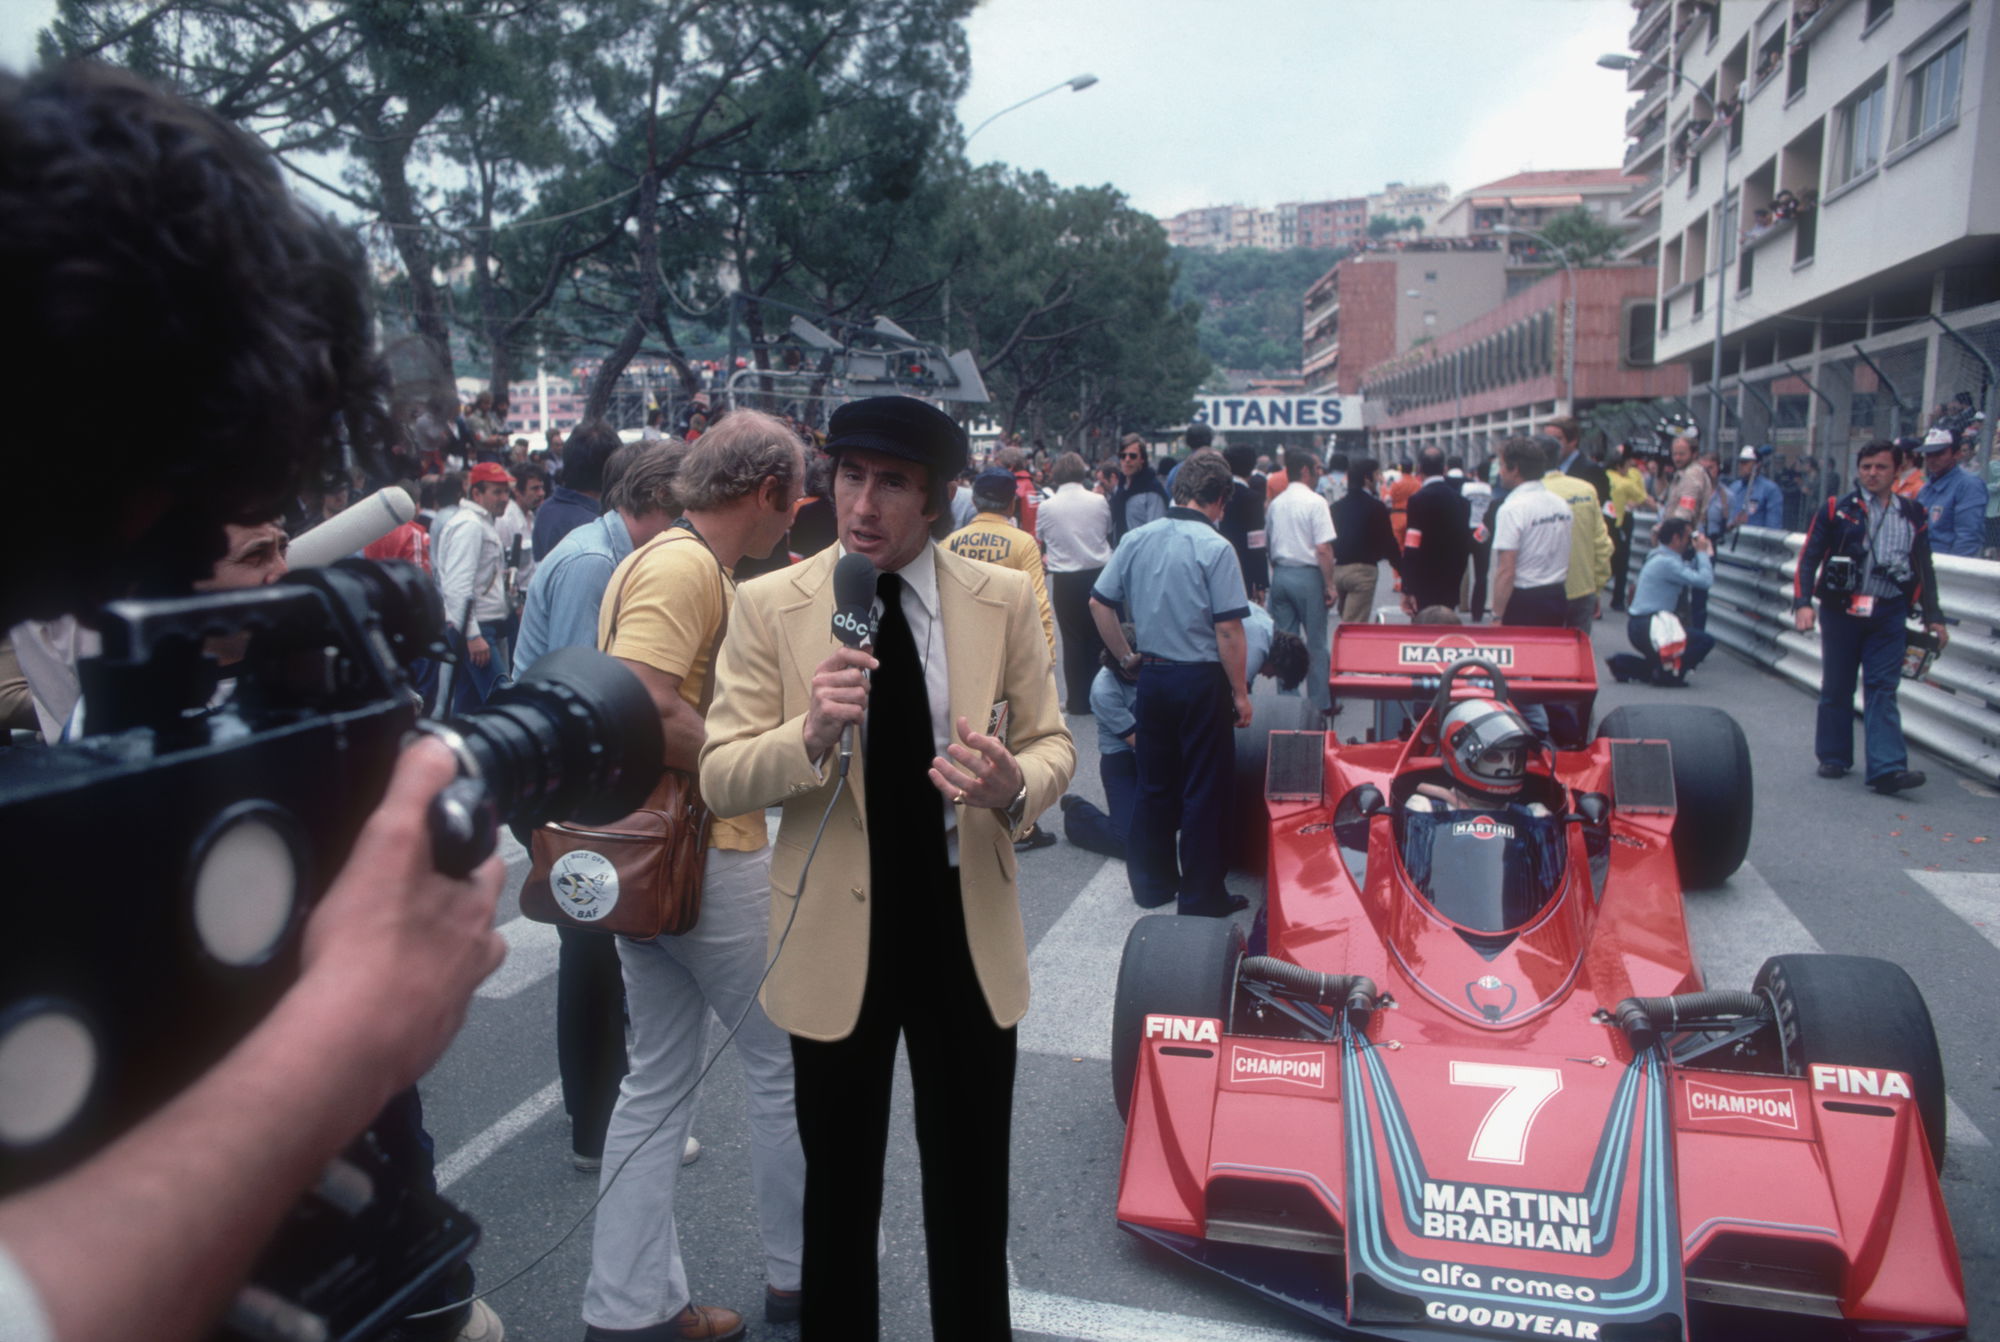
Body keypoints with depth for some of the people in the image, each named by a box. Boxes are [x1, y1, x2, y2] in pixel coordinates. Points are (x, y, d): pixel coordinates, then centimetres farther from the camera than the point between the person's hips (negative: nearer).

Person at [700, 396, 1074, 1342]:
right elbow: (719, 778, -9)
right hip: (836, 935, -1)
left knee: (971, 1192, 19)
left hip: (967, 929, 1)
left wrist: (1016, 784, -22)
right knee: (839, 1192, 19)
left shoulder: (1004, 600, -4)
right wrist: (810, 734, -29)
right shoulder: (768, 607, -8)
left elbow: (1053, 742, 2)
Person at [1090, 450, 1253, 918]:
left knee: (1154, 785, 17)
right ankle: (1200, 897, 14)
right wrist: (1240, 693, -8)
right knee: (1204, 791, 6)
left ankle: (1152, 883, 28)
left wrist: (1126, 655, 15)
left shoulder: (1136, 540, 1)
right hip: (1202, 680, -5)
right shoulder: (1215, 548, -15)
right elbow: (1228, 630, -16)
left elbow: (1099, 603, 5)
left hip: (1152, 675, 5)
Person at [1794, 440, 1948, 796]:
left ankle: (1887, 768, -10)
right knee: (1836, 687, 8)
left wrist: (1933, 616, 13)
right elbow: (1809, 557, -1)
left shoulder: (1913, 516, 10)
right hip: (1841, 610, -1)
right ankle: (1833, 757, 20)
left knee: (1882, 690, -5)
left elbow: (1924, 570, 16)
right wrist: (1802, 602, -13)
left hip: (1888, 615, 1)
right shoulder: (1836, 510, 1)